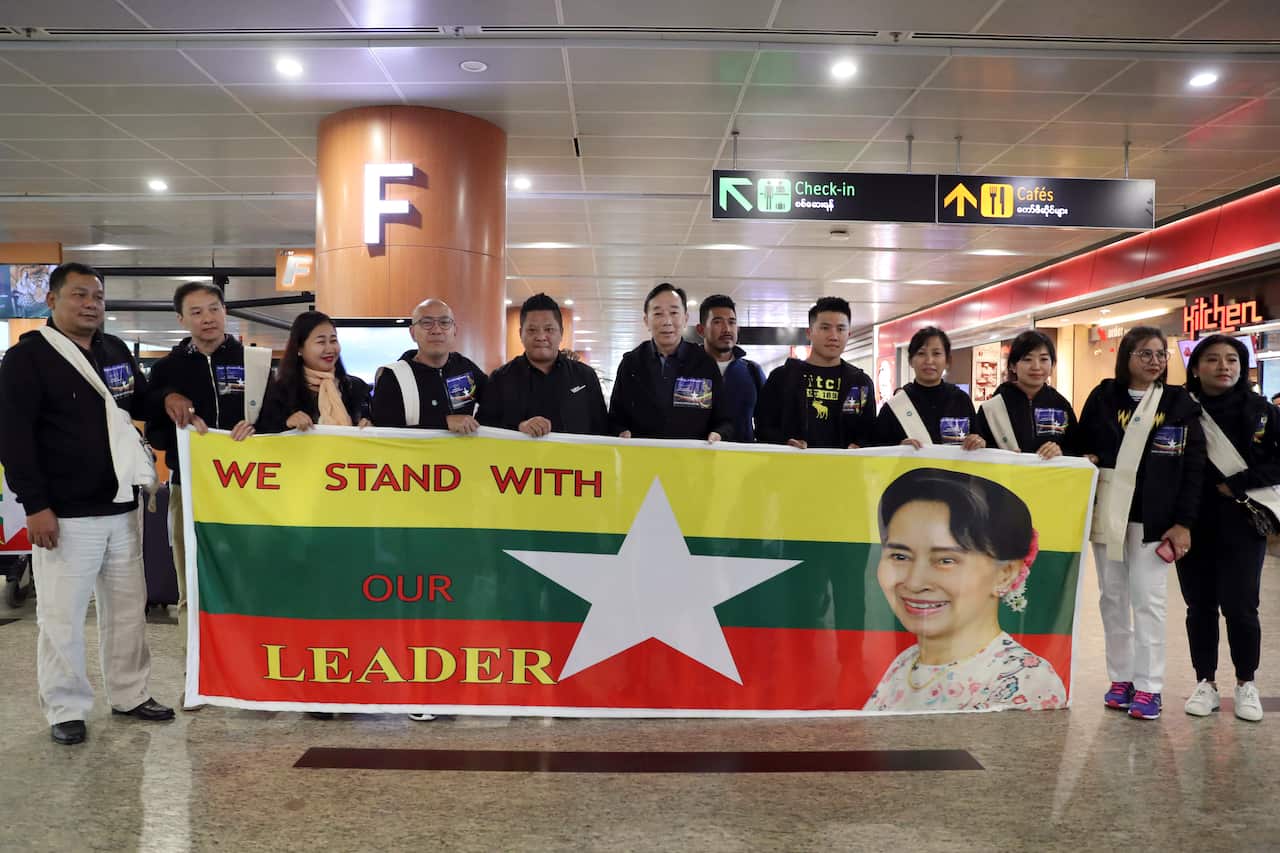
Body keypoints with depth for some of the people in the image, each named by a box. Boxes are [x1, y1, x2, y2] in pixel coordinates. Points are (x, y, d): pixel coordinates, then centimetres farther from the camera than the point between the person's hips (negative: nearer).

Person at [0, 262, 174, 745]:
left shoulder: (116, 351, 11)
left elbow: (142, 405, 24)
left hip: (122, 507, 6)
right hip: (64, 514, -6)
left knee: (128, 607, 13)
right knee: (63, 615, 3)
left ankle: (130, 695, 26)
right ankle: (66, 709, 17)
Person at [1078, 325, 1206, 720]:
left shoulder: (1180, 403, 1)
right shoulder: (1103, 396, 4)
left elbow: (1193, 466, -2)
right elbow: (1081, 445, 11)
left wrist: (1184, 521, -7)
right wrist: (1086, 460, -12)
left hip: (1153, 518, -2)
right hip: (1107, 512, 2)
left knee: (1148, 600, -2)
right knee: (1112, 597, 8)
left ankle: (1148, 686, 7)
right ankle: (1121, 678, 19)